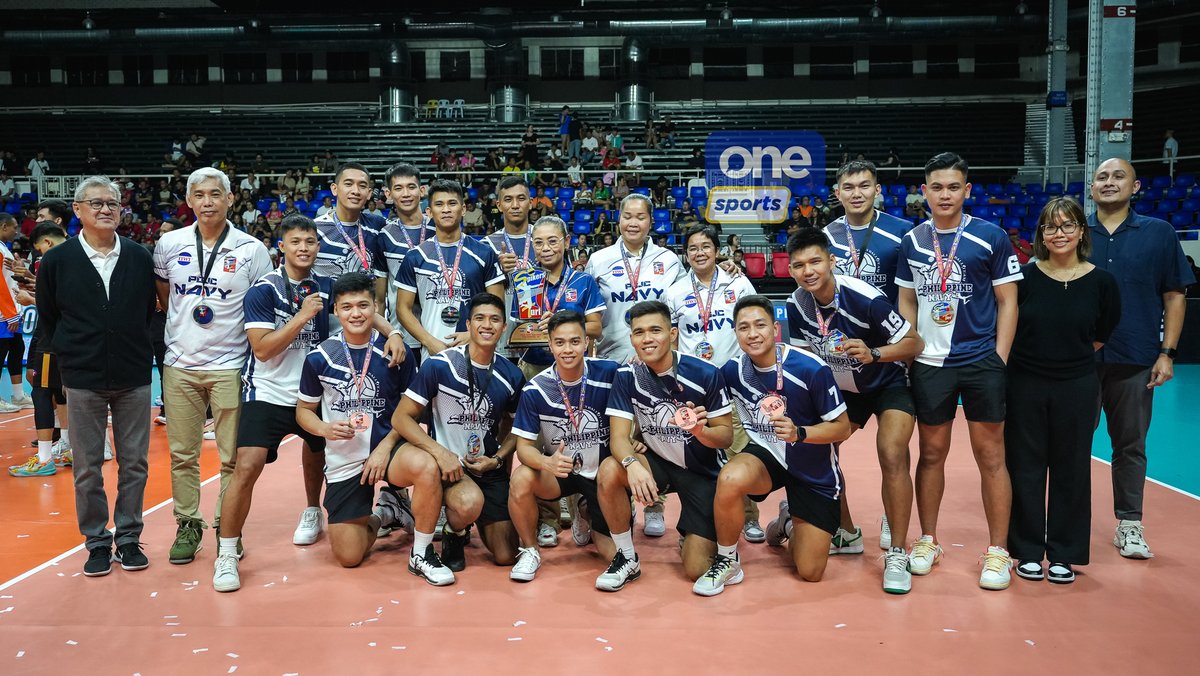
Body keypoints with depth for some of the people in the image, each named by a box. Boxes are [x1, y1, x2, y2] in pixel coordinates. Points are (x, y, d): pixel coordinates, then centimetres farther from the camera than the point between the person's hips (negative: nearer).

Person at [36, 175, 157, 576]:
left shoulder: (140, 258, 2)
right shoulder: (56, 261, 0)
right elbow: (46, 320, 8)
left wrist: (143, 353, 8)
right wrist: (65, 356, 6)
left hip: (134, 378, 1)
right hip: (83, 381, -1)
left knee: (134, 463, 7)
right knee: (87, 468, 6)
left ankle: (128, 537, 21)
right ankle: (97, 542, 19)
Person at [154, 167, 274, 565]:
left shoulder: (251, 249, -2)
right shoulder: (170, 244, 4)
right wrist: (184, 322, 14)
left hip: (230, 365, -2)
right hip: (180, 365, 2)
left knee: (233, 456, 2)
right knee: (182, 453, 7)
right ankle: (188, 525, 20)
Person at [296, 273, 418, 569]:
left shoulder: (395, 352, -8)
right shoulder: (319, 358, -5)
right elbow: (303, 410, 7)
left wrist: (385, 447, -15)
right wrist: (325, 429, -16)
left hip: (387, 447, 0)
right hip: (344, 461, 1)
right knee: (348, 557, -4)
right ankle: (379, 517, 32)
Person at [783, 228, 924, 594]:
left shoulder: (865, 297, -30)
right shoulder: (797, 304, -12)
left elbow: (915, 342, -25)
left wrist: (873, 354, -41)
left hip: (889, 385, -6)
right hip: (843, 389, 6)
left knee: (892, 454, -24)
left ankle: (897, 556, -13)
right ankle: (846, 534, 23)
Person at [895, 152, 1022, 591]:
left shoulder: (990, 237, -3)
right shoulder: (912, 241, 6)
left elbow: (1008, 302, -1)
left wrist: (998, 359, -7)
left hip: (981, 362, -2)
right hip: (929, 363, 3)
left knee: (990, 456, 2)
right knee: (931, 453, 10)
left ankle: (998, 551, 13)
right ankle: (928, 541, 23)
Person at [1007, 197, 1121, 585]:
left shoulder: (1101, 281, -3)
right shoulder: (1025, 277, -4)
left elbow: (1102, 336, 7)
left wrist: (1070, 358, 6)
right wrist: (1040, 356, 4)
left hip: (1077, 388, 0)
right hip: (1025, 386, 0)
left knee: (1070, 470, 8)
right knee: (1025, 467, 6)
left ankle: (1063, 555, 21)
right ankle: (1028, 551, 19)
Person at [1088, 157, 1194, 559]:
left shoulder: (1159, 233, 3)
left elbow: (1175, 296, 4)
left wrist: (1167, 352, -3)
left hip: (1135, 361, 0)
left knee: (1130, 445, 9)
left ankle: (1129, 525, 20)